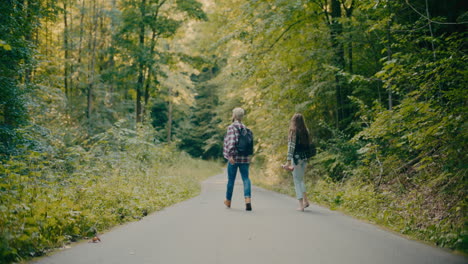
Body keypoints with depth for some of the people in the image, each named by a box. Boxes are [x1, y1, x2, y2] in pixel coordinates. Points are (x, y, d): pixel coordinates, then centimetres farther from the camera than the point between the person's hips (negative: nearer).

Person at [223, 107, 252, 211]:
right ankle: (248, 200, -20)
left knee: (231, 179, 9)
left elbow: (231, 141, -19)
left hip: (234, 158, -4)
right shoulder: (245, 128, 12)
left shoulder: (232, 127, -7)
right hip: (245, 158, 4)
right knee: (246, 178, 0)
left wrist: (230, 155, -23)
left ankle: (228, 201, 25)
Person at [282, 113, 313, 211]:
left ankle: (301, 205, 2)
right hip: (304, 157, 6)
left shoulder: (293, 131, -11)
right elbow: (308, 145, 8)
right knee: (301, 179, 21)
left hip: (296, 157, -6)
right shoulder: (305, 131, 6)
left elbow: (291, 146, -15)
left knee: (297, 181, 2)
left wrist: (288, 161, -14)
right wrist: (306, 157, 16)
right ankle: (305, 200, 15)